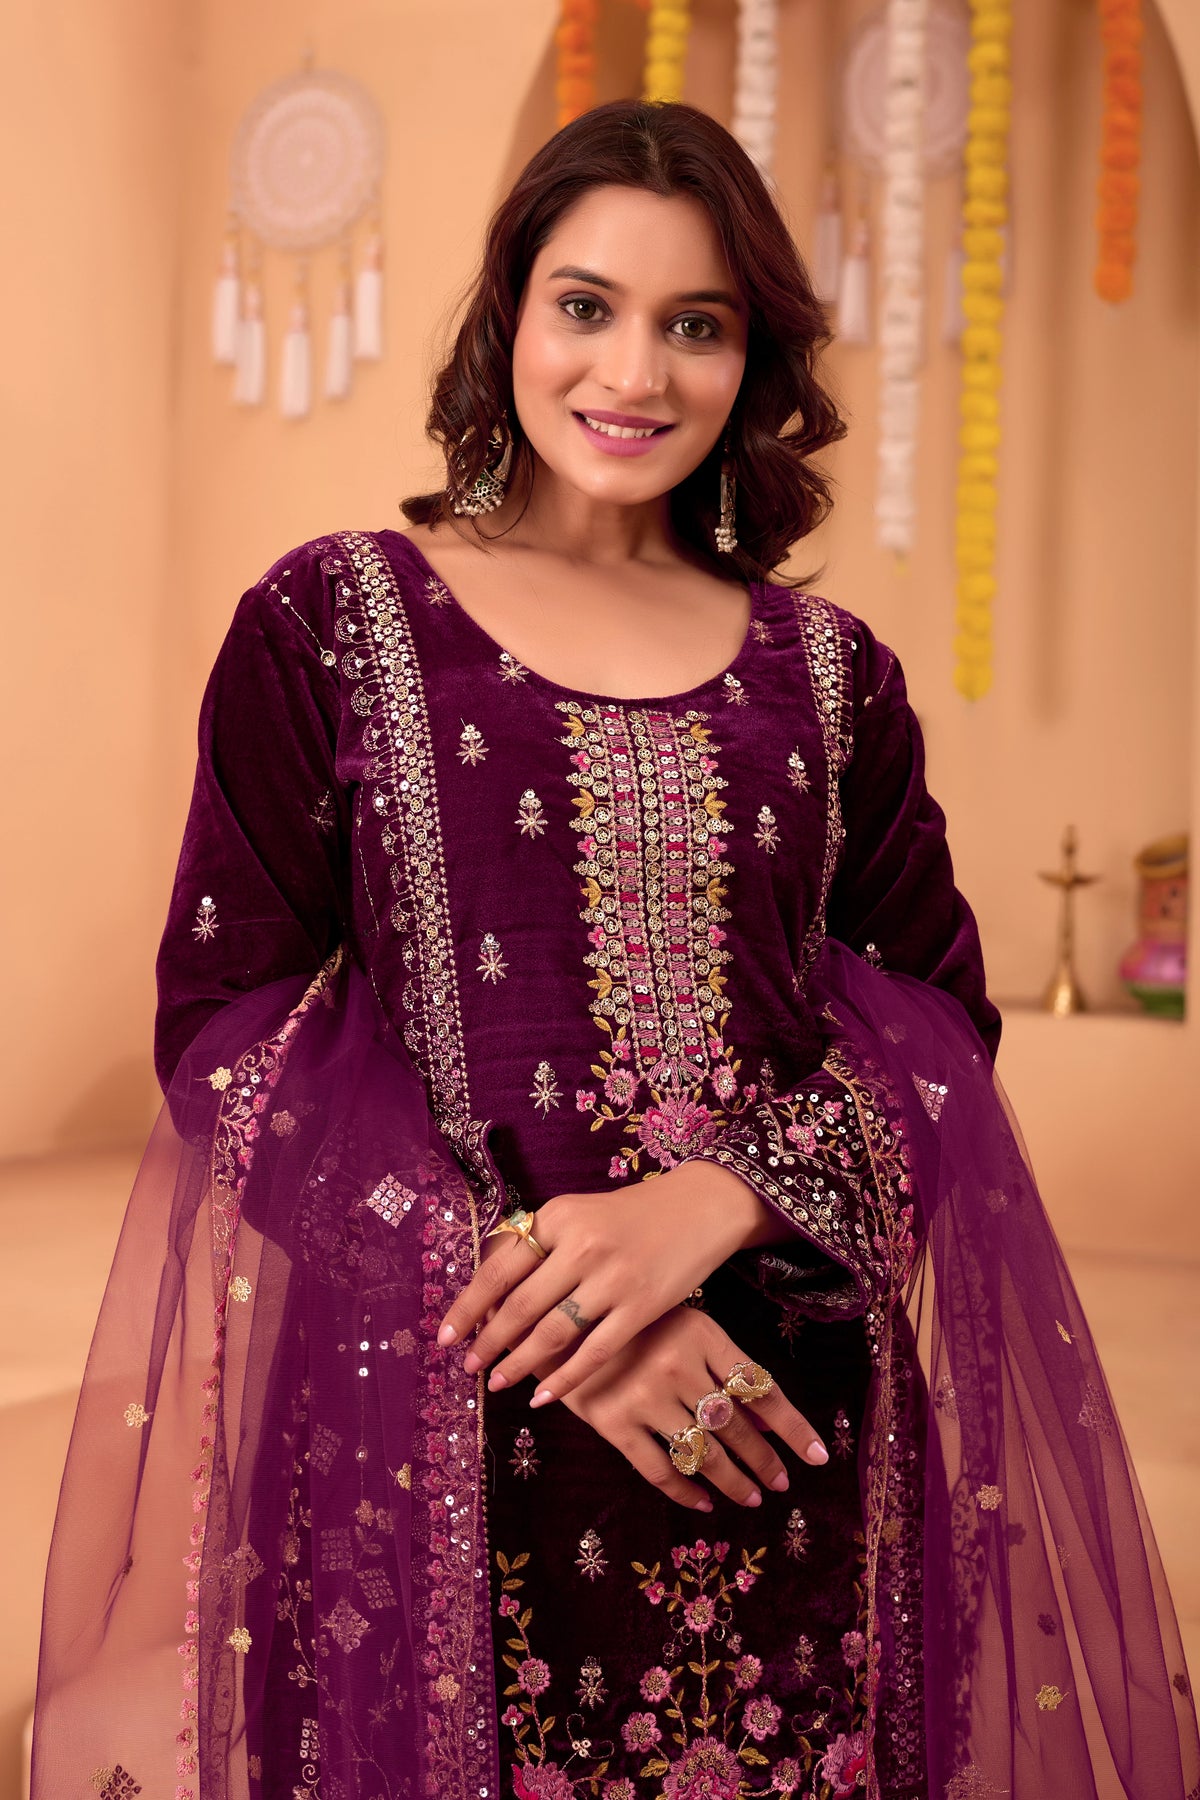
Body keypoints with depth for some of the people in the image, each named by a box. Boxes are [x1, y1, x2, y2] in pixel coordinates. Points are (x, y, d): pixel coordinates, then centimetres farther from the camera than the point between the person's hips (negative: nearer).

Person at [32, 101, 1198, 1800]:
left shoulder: (826, 670, 9)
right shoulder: (332, 621, 2)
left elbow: (939, 1015, 4)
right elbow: (225, 1019, -3)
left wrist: (708, 1205, -15)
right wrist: (521, 1279, -15)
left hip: (787, 1429, 3)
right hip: (426, 1435, -2)